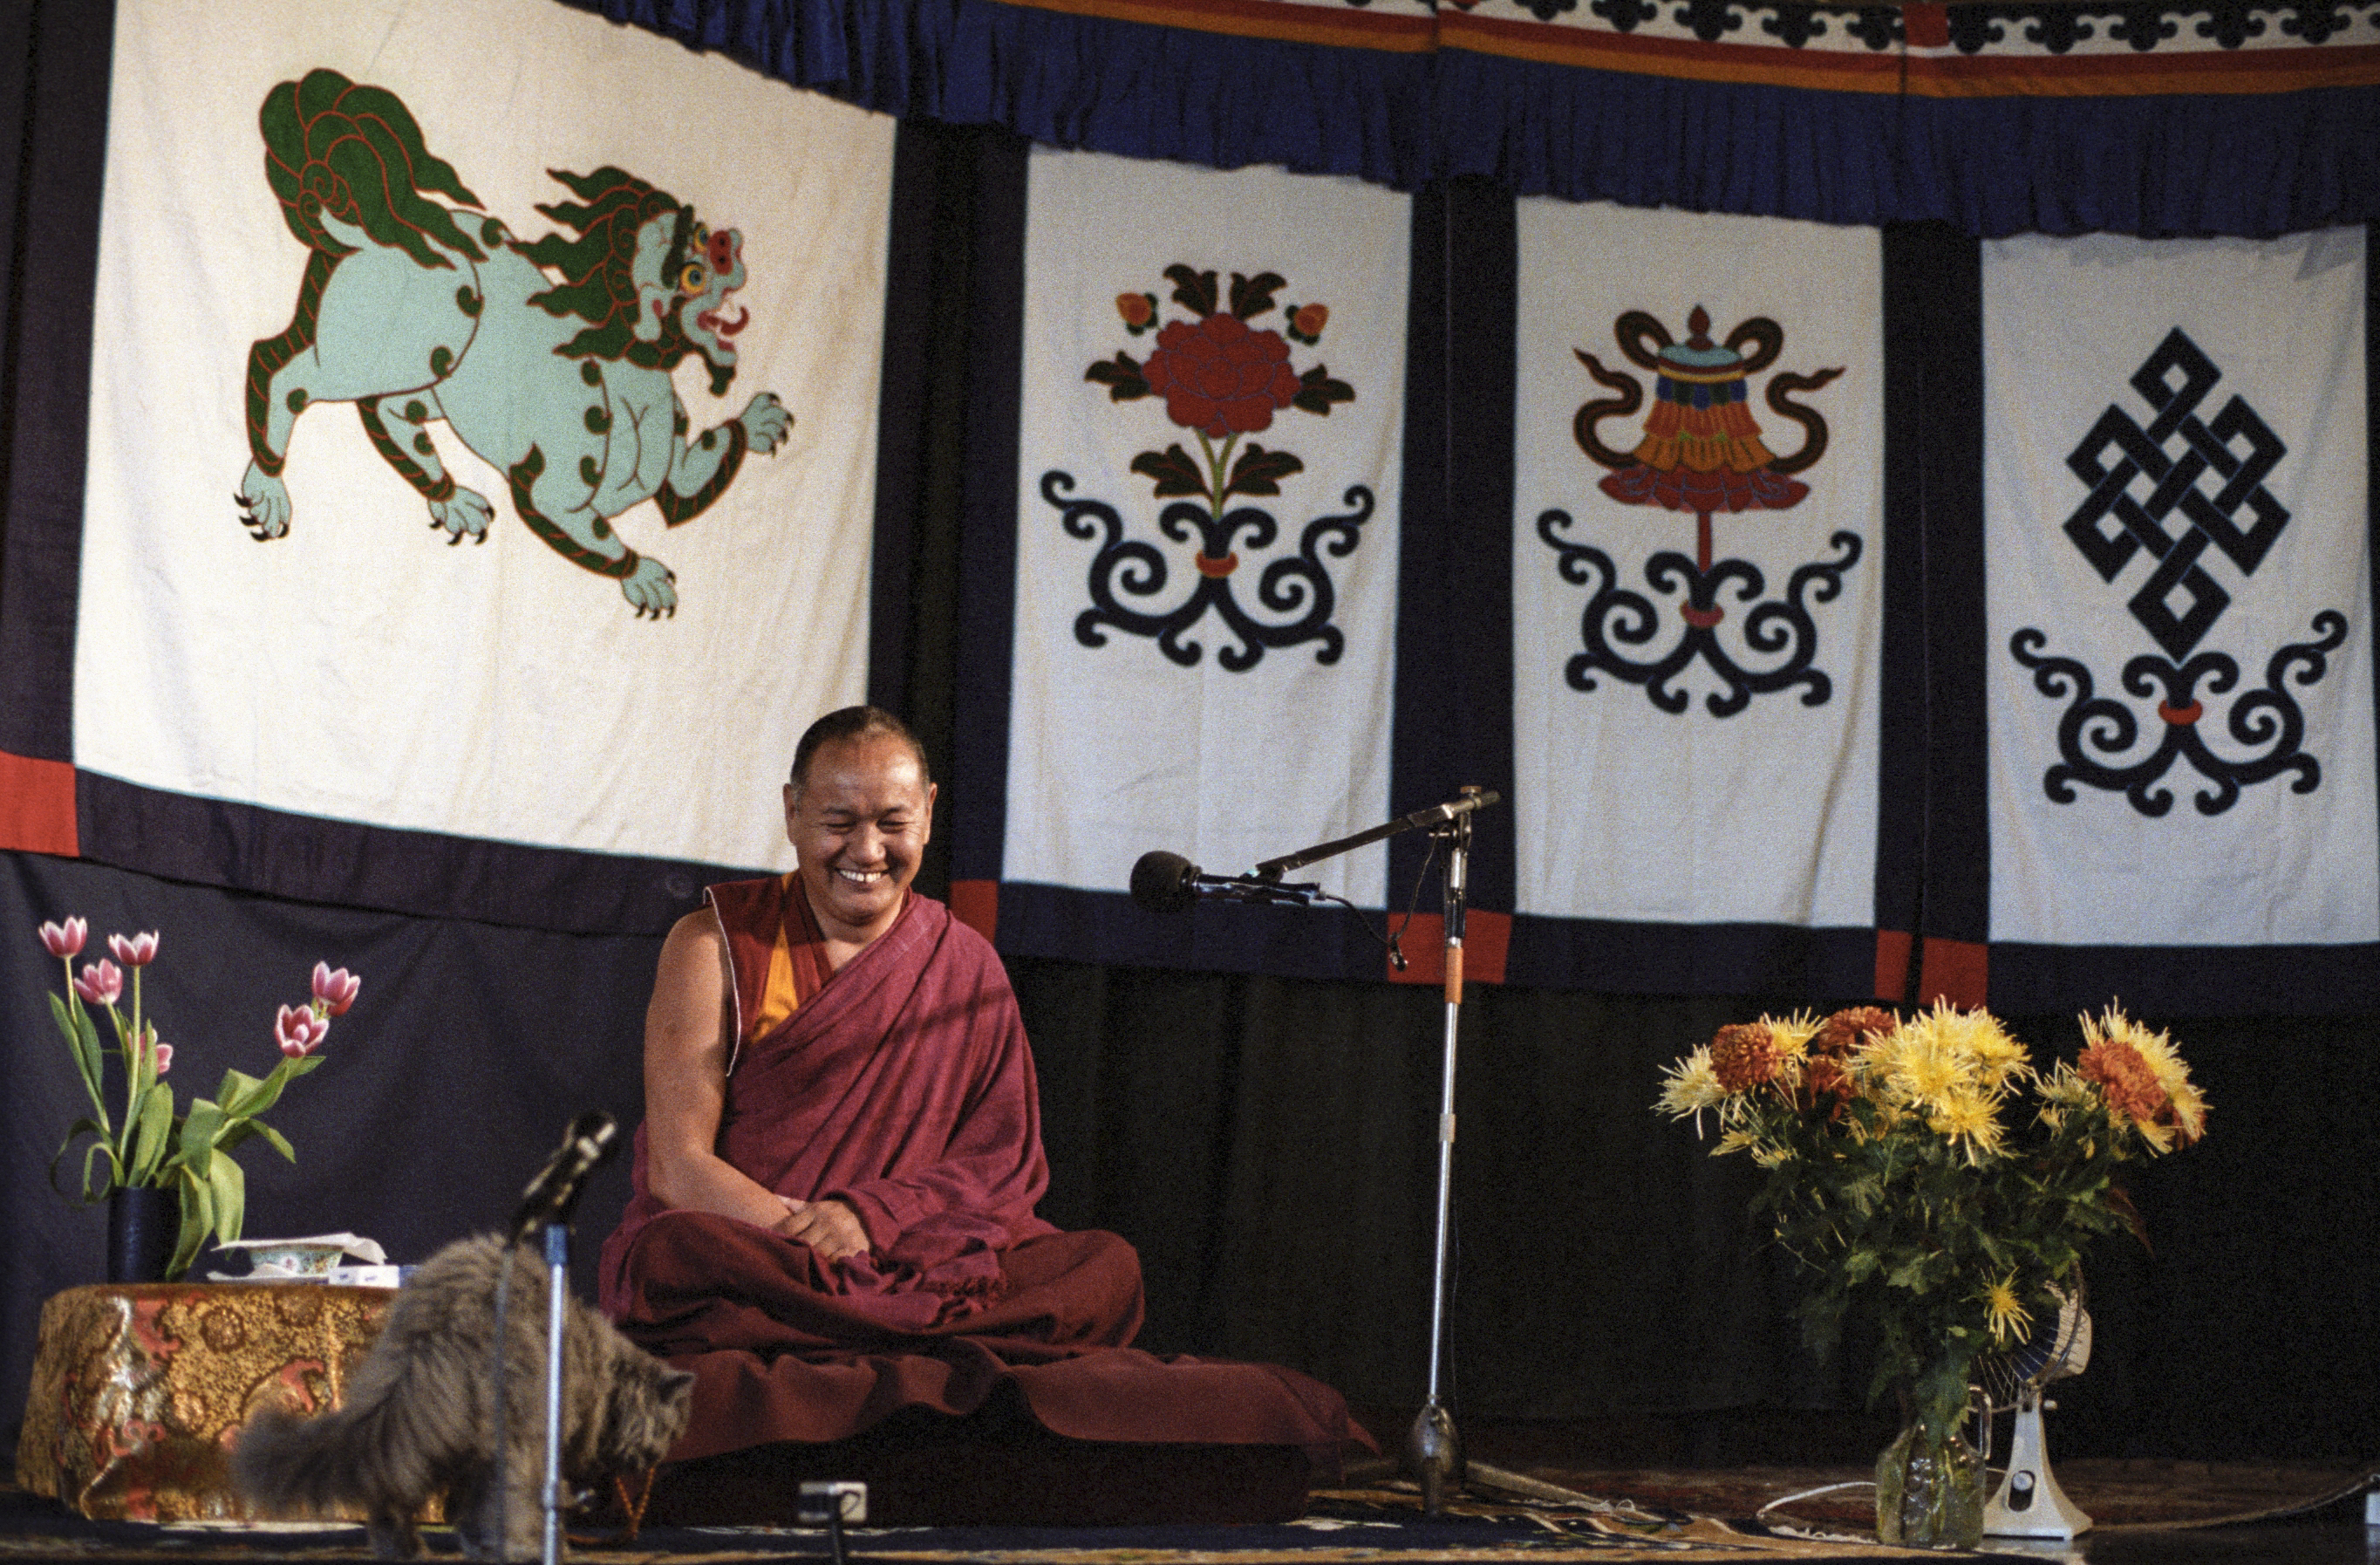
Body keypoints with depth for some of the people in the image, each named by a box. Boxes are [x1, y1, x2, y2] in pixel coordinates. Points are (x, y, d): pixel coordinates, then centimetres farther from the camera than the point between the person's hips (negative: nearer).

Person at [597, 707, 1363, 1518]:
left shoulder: (966, 966, 11)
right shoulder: (716, 946, 3)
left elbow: (1001, 1163, 4)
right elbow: (678, 1170, -6)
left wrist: (866, 1216, -15)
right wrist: (816, 1236, -21)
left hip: (910, 1265, 2)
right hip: (741, 1254, -2)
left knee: (1106, 1267, -19)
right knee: (680, 1258, -38)